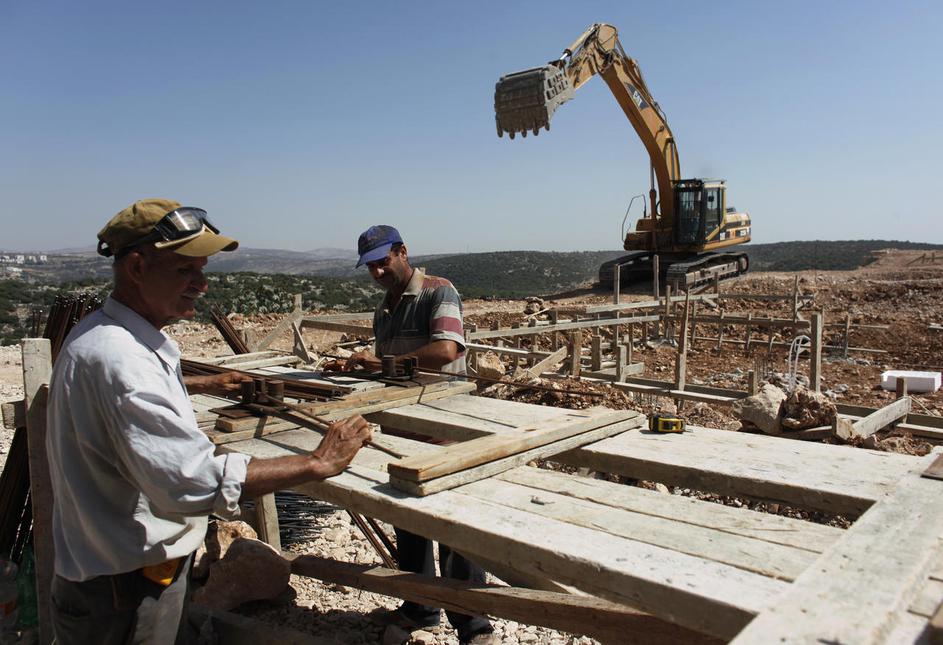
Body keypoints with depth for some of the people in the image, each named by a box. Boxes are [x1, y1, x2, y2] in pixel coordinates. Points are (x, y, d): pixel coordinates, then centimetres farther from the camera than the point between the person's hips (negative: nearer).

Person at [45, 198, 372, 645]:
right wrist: (317, 463, -32)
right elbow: (194, 480, -37)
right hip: (124, 590, -10)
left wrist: (202, 385, 32)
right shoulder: (117, 356, -30)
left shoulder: (107, 336, 5)